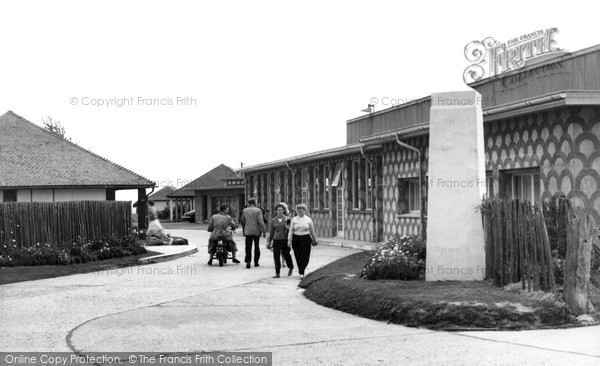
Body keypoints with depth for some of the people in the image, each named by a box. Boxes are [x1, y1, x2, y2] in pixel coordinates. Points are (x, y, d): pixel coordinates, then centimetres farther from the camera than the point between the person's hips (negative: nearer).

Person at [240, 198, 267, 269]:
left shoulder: (245, 210, 3)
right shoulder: (258, 211, -7)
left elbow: (242, 221, 11)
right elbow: (260, 222, -13)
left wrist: (244, 228, 27)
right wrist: (264, 231, -9)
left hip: (248, 231, 1)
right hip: (256, 231, -1)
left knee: (248, 247, 1)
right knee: (256, 247, 12)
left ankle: (248, 261, -15)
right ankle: (256, 262, 15)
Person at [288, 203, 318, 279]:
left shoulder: (308, 220, 5)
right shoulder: (294, 220, 5)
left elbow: (312, 231, 12)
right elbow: (291, 231, 2)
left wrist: (314, 240, 17)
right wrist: (289, 241, -6)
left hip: (306, 239, -1)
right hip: (296, 239, 1)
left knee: (305, 257, -9)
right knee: (298, 257, 3)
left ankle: (301, 272, -4)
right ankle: (301, 272, 20)